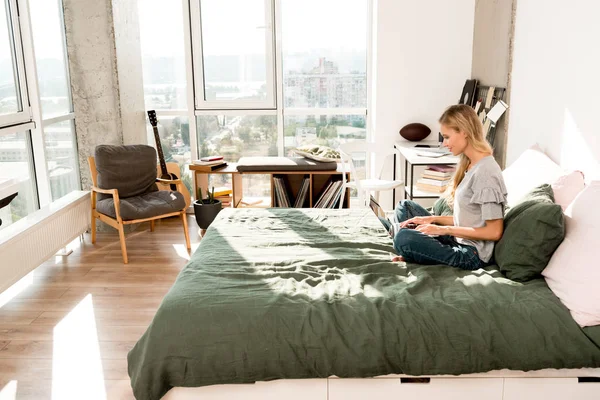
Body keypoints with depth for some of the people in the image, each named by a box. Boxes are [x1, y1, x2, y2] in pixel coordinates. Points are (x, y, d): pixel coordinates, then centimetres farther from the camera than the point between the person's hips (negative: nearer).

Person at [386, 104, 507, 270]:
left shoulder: (485, 172, -20)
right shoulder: (469, 164, 8)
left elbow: (494, 232, -20)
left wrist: (444, 230, -17)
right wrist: (432, 219, 1)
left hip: (472, 254, -10)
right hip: (458, 239, 10)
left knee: (403, 237, -29)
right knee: (405, 206, 15)